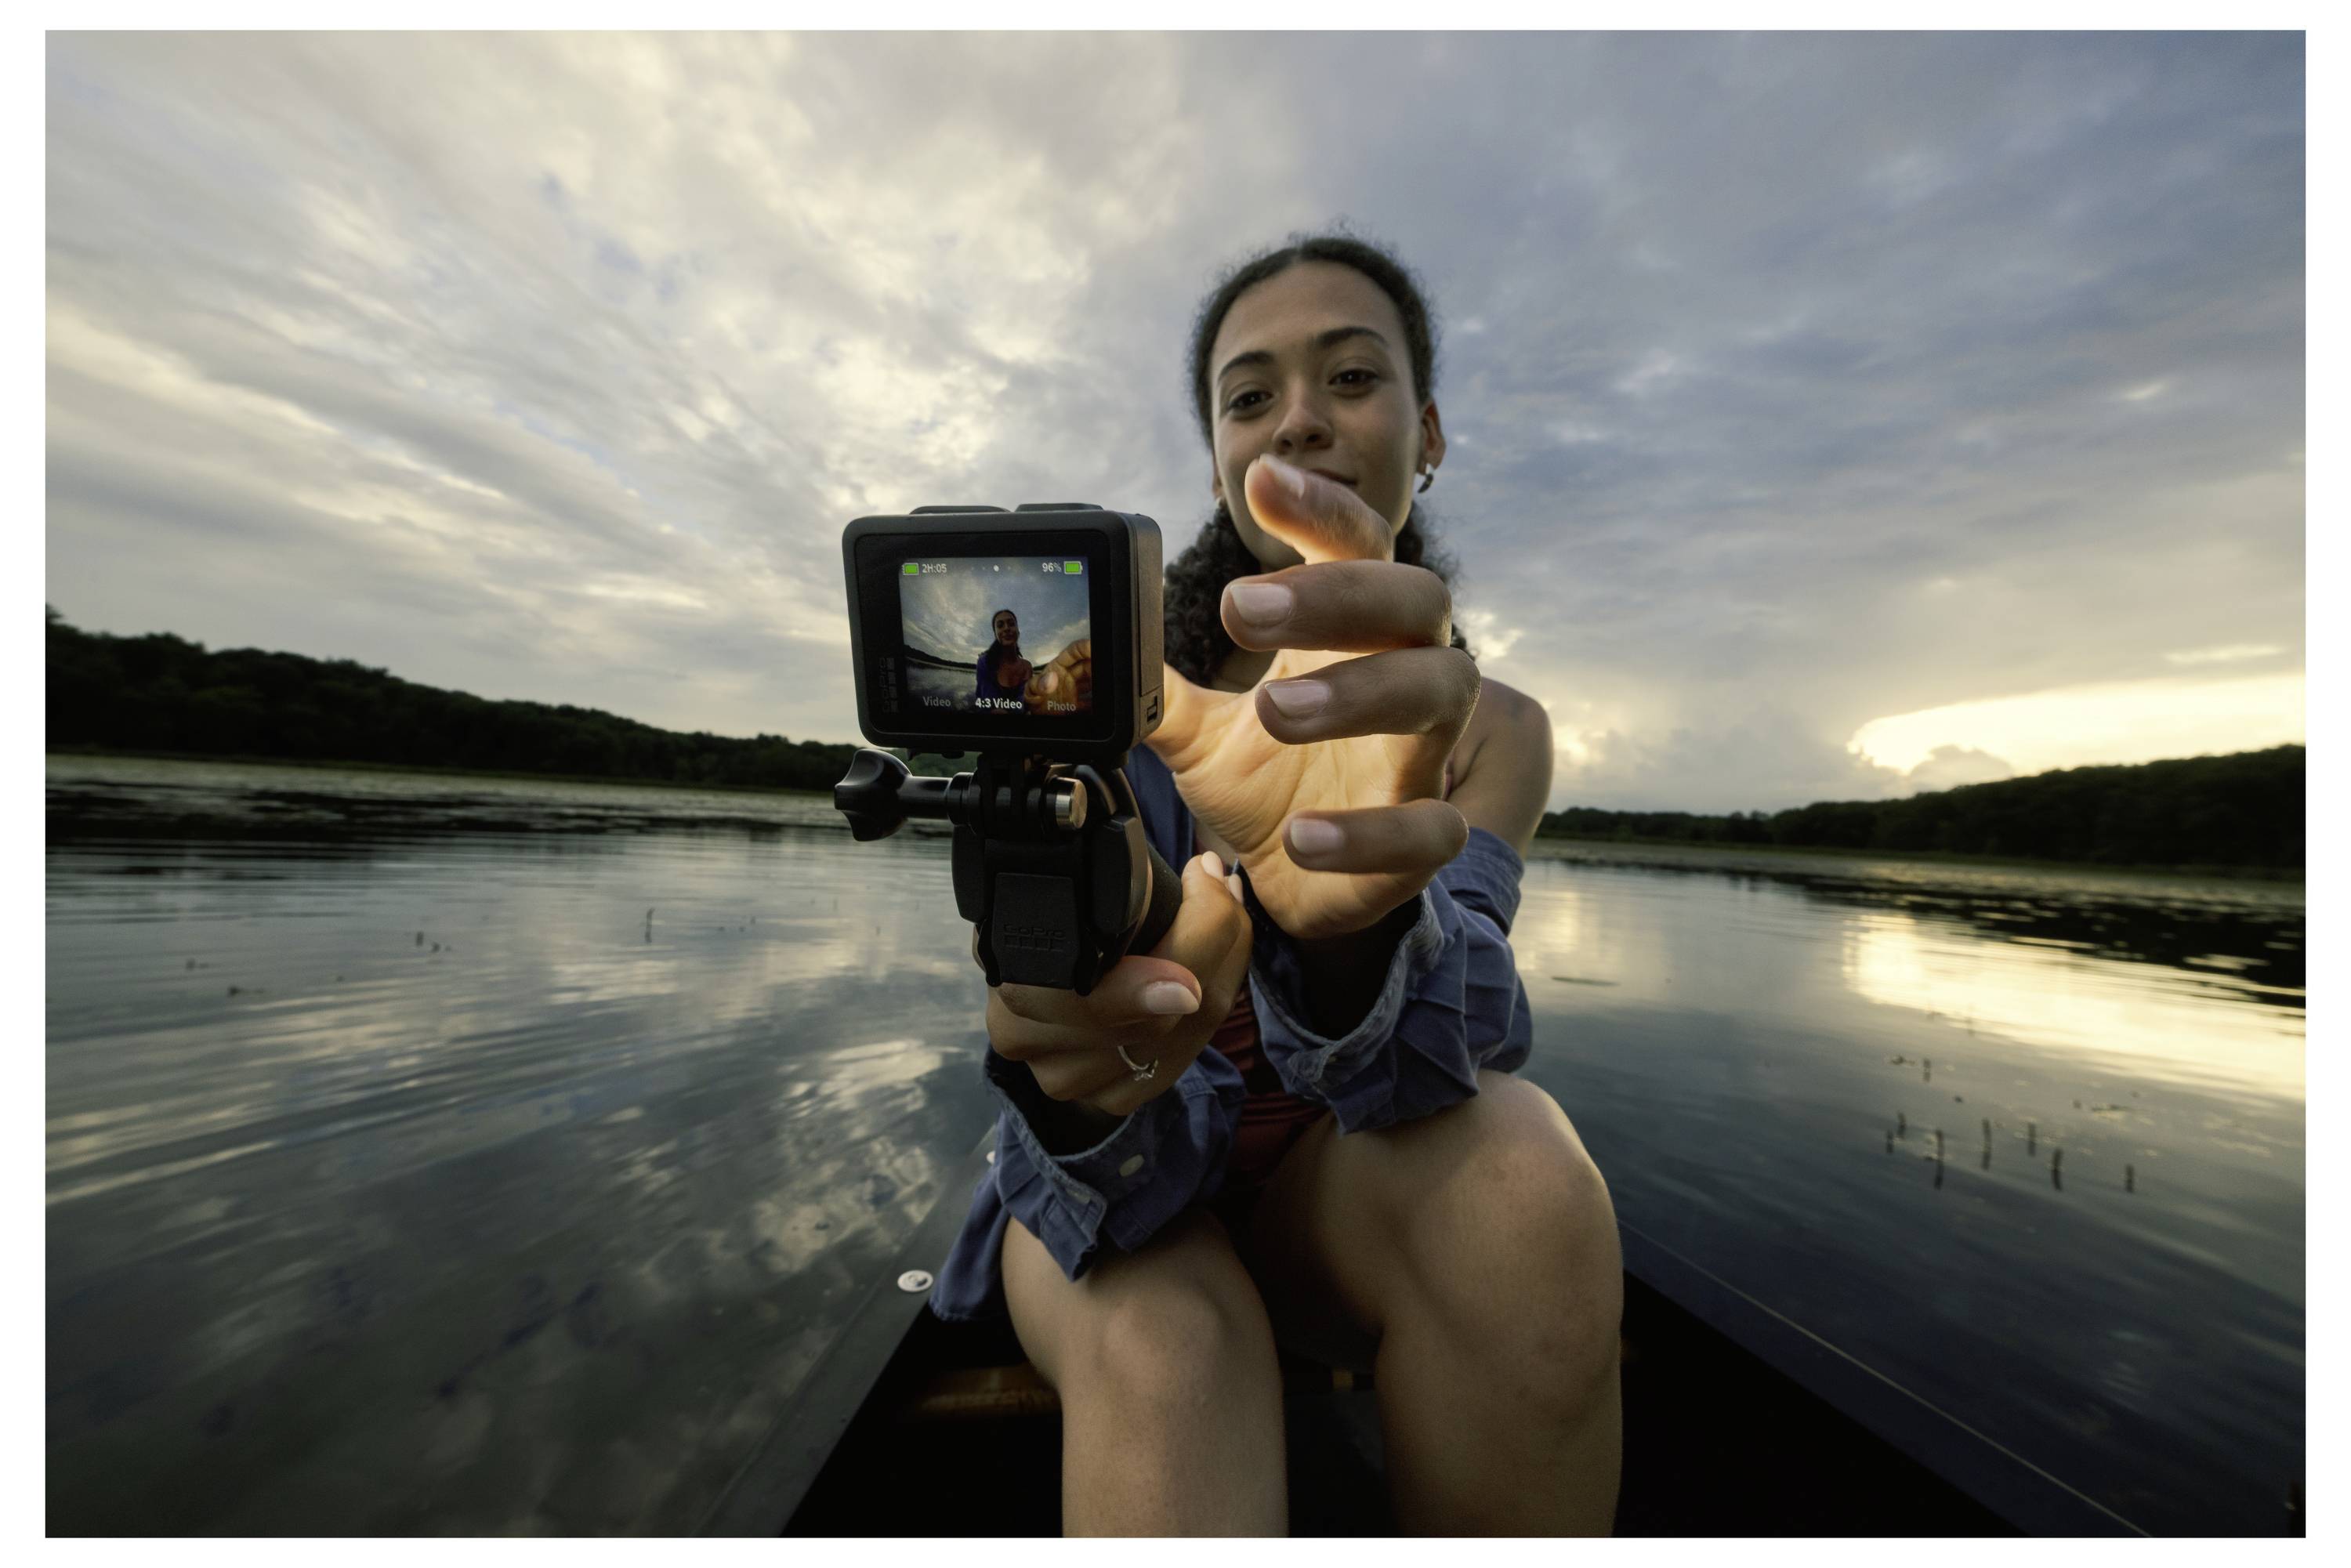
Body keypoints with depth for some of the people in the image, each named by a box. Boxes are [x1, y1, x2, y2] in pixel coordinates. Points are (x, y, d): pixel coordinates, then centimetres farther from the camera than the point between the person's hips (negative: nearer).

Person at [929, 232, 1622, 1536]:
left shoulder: (1490, 730, -3)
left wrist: (1352, 912, -45)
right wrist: (1066, 1062, -40)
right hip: (1119, 1180, -1)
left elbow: (1447, 1051, -21)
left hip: (1347, 1172, 3)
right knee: (1160, 1344, -35)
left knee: (1516, 1179, -30)